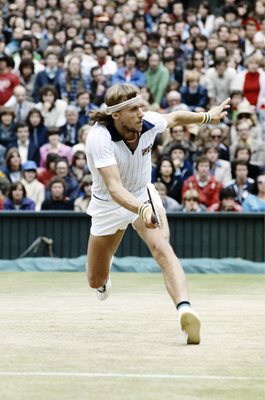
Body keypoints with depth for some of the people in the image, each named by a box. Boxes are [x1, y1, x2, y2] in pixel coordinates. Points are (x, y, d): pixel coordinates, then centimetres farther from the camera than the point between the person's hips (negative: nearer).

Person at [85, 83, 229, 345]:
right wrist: (141, 210, -61)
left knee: (162, 248, -30)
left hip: (144, 197, 2)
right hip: (108, 204, -2)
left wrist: (207, 116, 8)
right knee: (96, 282, 12)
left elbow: (175, 117, 7)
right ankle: (104, 279, 52)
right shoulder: (100, 138, -34)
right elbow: (114, 188, -45)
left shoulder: (149, 123, -20)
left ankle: (185, 309, -49)